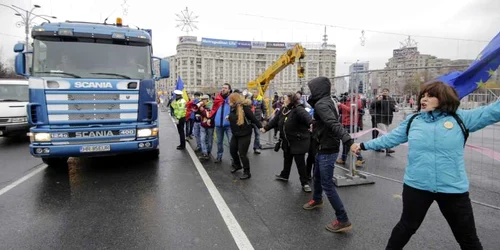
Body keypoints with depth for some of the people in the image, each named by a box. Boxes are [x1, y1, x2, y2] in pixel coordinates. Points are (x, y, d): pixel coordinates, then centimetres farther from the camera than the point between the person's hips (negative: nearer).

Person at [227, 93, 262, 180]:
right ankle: (237, 165, 46)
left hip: (245, 135, -8)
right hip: (235, 134, 8)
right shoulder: (233, 108, 3)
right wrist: (229, 118, 1)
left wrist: (260, 127, -19)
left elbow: (253, 118, -18)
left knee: (242, 154, -2)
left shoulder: (244, 107, -19)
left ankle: (247, 173, 16)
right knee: (232, 150, 18)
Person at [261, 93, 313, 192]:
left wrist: (311, 123, -60)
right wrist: (265, 128, 21)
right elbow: (275, 120, 15)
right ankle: (284, 175, 46)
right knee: (287, 159, 25)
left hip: (299, 142, -8)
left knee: (300, 162, -2)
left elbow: (306, 116, -40)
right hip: (287, 142, 8)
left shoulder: (298, 109, -21)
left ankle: (305, 183, 12)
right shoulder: (283, 110, 5)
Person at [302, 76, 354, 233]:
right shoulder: (325, 101, 9)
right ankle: (317, 200, 52)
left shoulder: (321, 104, -21)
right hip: (323, 147, 10)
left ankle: (343, 220, 5)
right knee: (317, 176, 28)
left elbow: (334, 124, -35)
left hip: (327, 150, -10)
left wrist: (348, 141, -44)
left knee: (327, 185, -4)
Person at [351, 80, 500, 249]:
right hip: (416, 186, 1)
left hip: (453, 189, 0)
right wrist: (364, 145, 8)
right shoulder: (412, 121, 2)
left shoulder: (460, 119, -3)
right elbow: (389, 139, 7)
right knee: (407, 226, 21)